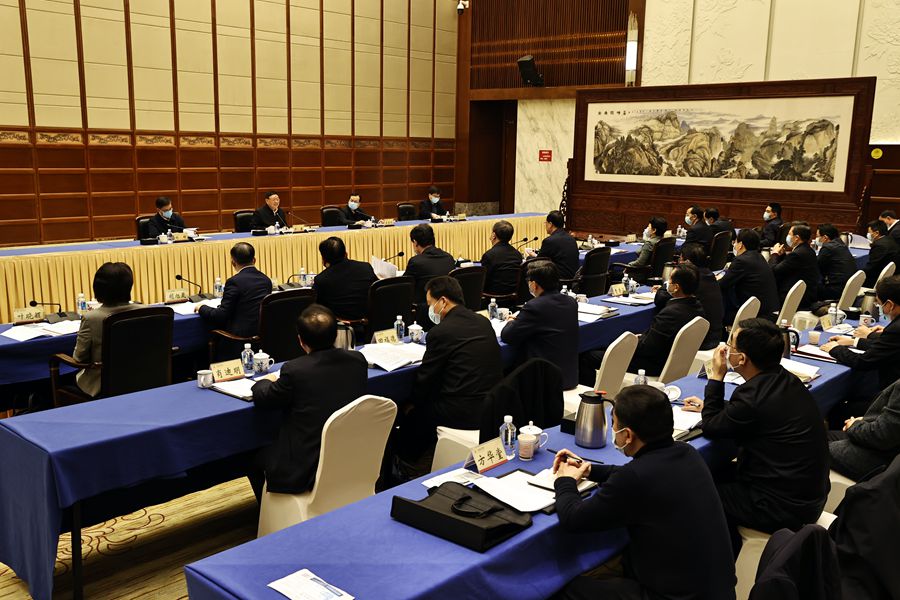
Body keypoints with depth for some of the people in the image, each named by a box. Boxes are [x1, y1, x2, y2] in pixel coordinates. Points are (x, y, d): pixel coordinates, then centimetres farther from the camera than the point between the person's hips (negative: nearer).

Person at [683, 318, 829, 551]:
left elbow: (711, 427, -10)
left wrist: (716, 376, -5)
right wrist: (708, 405, 21)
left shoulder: (753, 395, -28)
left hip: (784, 508, -9)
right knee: (720, 472, 22)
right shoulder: (784, 379, -1)